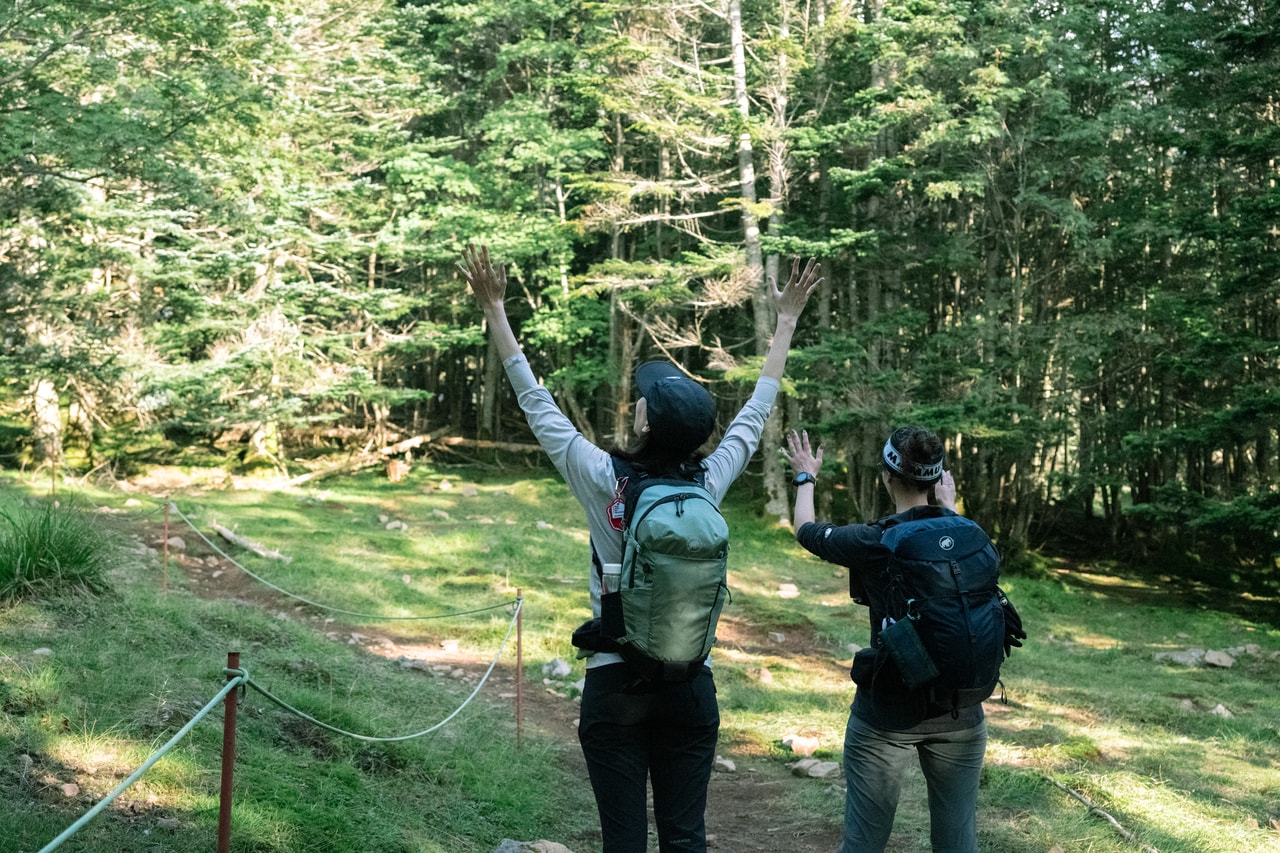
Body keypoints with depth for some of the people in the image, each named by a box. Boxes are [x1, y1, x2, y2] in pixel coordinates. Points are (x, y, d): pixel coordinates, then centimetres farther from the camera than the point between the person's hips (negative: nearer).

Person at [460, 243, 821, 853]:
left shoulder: (603, 481, -13)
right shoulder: (709, 484, -6)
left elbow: (536, 402, -5)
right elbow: (756, 411, 9)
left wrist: (494, 308, 2)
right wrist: (786, 320, 20)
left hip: (615, 687, -2)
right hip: (690, 687, 2)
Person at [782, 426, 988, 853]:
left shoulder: (873, 542, -13)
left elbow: (806, 530, 6)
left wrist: (806, 478, 25)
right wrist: (949, 502, 42)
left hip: (887, 714, -3)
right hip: (961, 711, 4)